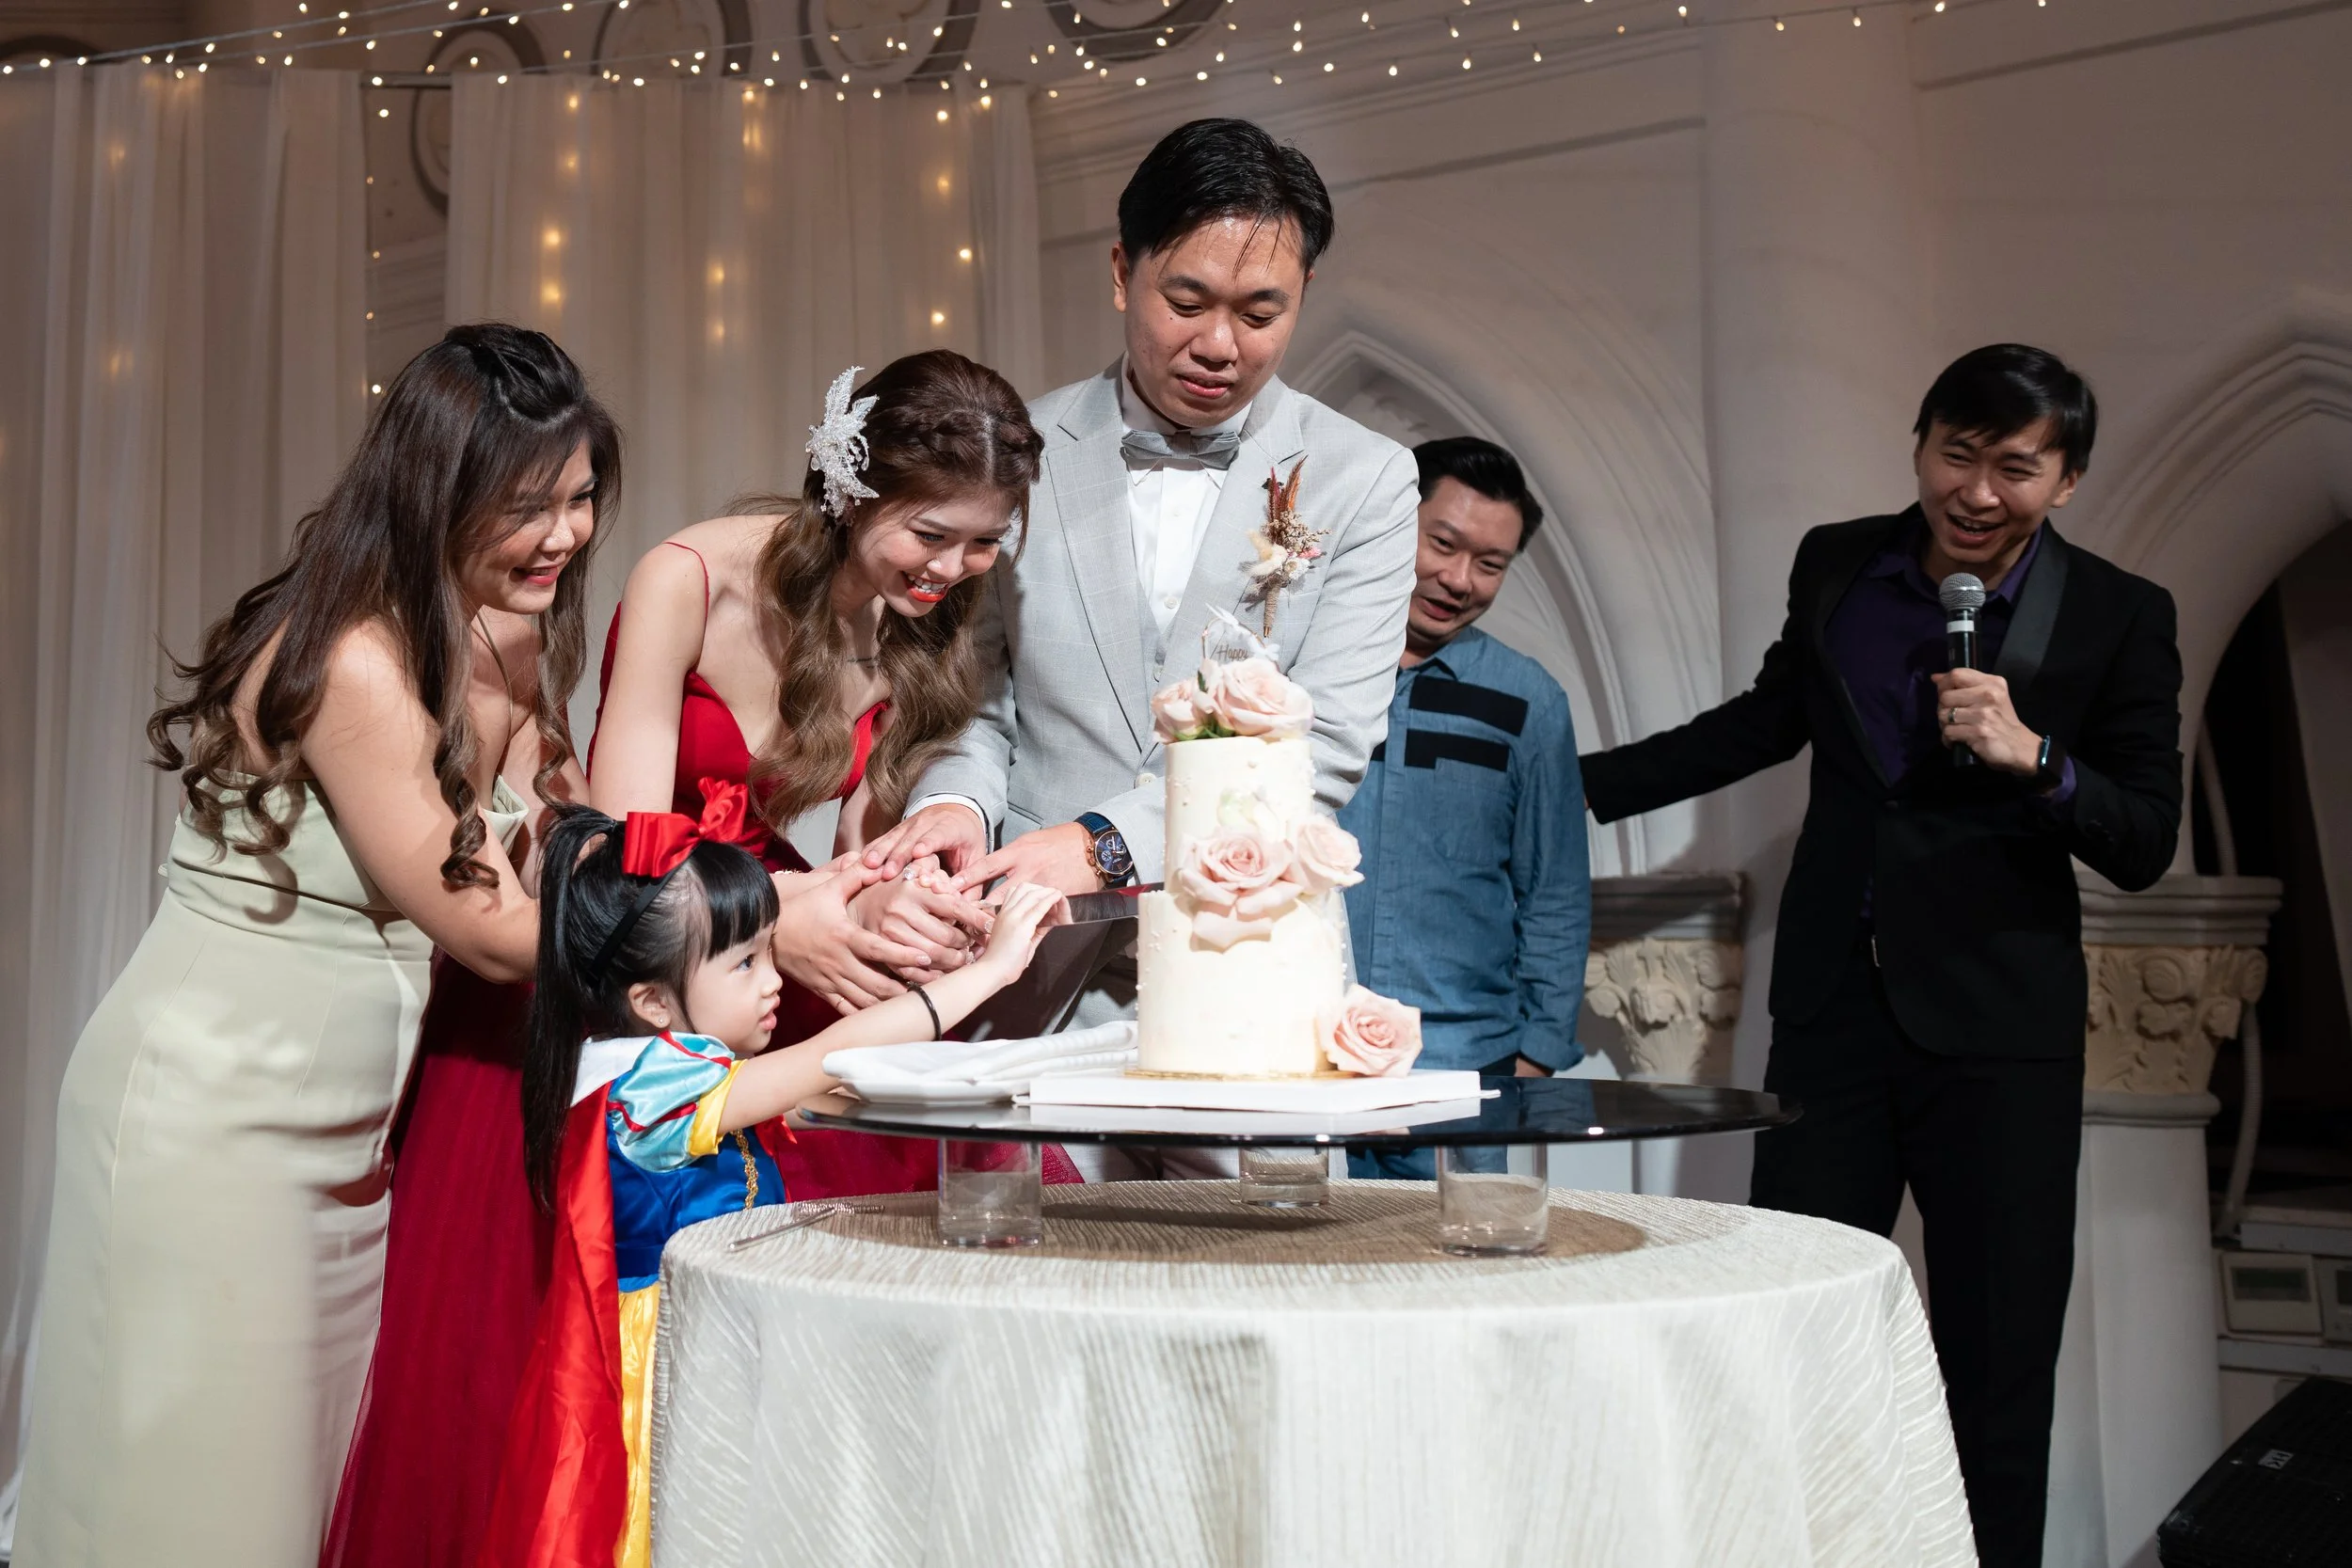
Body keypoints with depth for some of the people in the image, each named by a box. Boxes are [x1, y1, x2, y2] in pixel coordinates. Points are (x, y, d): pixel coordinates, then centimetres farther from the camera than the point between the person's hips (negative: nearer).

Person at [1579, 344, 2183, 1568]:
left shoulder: (2119, 618, -4)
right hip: (1836, 1003, 2)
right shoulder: (1835, 566, 5)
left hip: (1999, 1027, -2)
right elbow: (1769, 722, 22)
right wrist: (1576, 786, 21)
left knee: (1997, 1360, 6)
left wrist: (2034, 757, -24)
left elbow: (2144, 846, -5)